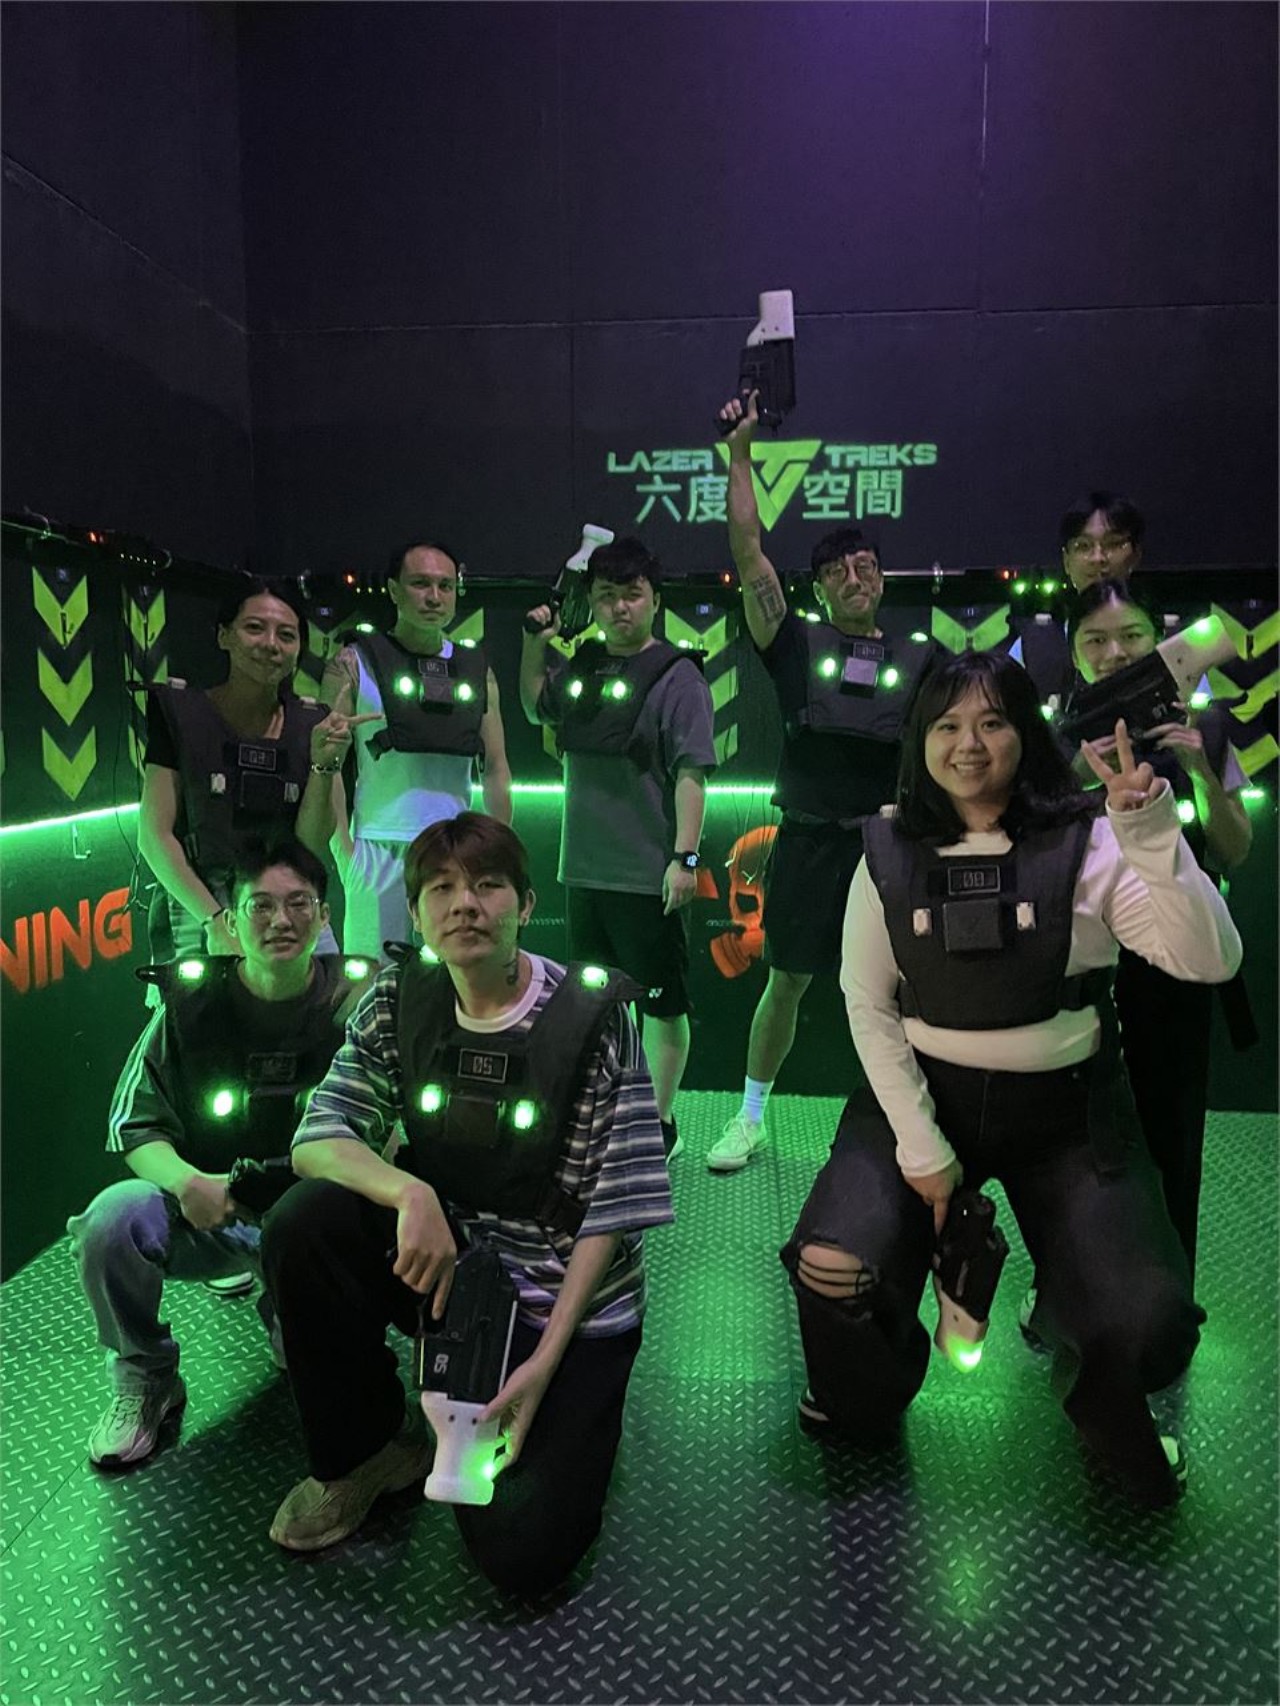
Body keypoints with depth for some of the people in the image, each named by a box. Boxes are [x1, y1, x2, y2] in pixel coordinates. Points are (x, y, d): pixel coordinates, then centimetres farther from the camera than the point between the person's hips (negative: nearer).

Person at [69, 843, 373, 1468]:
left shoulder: (358, 999, -6)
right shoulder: (192, 1002, -5)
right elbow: (135, 1124, -3)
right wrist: (184, 1180, -24)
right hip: (209, 1211, 1)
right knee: (111, 1219, -28)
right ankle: (144, 1379, 1)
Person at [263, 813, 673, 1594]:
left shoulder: (593, 1015, -17)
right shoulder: (399, 1004, -4)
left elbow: (615, 1206, -15)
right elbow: (317, 1140, -9)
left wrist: (545, 1360, -19)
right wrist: (408, 1193, -30)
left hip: (568, 1300, -3)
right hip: (444, 1263, 4)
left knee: (522, 1551, -15)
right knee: (306, 1220, -22)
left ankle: (572, 1413, 19)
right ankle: (362, 1451, 2)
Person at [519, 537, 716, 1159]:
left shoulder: (676, 676, -10)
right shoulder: (581, 668, 9)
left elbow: (691, 774, -15)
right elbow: (536, 707, 28)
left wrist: (685, 857, -20)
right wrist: (534, 645, 13)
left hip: (649, 876, -7)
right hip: (585, 869, 7)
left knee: (661, 1005, 6)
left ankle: (660, 1124, 21)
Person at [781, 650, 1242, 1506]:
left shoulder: (1085, 845, -7)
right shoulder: (890, 853, -3)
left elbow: (1211, 961, -17)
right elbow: (868, 1004, -3)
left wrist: (1154, 831, -30)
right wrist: (920, 1148, -8)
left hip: (1067, 1111, 0)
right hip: (922, 1094, 1)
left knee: (1150, 1328, -13)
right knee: (830, 1270, -19)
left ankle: (1097, 1399, 28)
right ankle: (867, 1402, 20)